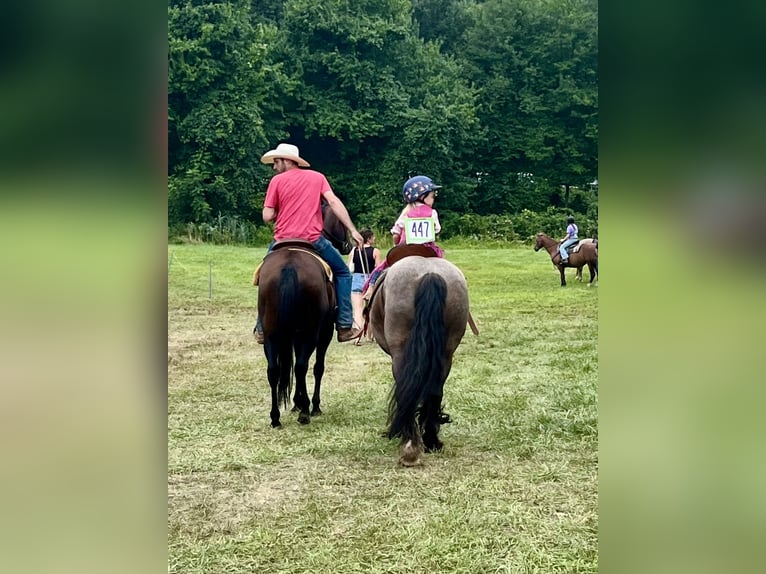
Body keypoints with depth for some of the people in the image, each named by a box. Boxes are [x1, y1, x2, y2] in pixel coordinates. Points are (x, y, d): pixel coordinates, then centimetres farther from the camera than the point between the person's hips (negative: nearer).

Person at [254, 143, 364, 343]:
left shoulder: (277, 180, 2)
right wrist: (353, 230, -2)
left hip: (283, 241, 0)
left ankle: (262, 330, 21)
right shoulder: (317, 177, 9)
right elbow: (334, 202, -2)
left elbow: (267, 217, -3)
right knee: (342, 273, 17)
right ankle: (344, 326, 8)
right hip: (313, 240, 0)